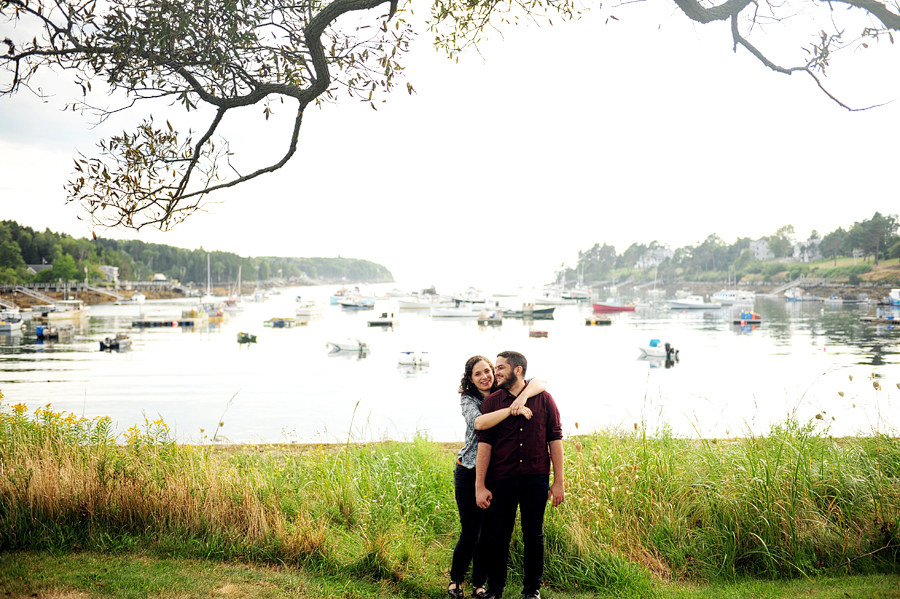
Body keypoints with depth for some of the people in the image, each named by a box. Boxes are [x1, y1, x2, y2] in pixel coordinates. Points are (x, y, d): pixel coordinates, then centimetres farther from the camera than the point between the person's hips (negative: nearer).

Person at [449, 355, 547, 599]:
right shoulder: (468, 400, -4)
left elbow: (541, 383, -6)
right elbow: (479, 422, -26)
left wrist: (522, 397, -25)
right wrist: (513, 409, -32)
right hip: (470, 472, -3)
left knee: (489, 533, 9)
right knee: (470, 534, -1)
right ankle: (455, 579, 23)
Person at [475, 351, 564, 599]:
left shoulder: (543, 399, 1)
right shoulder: (492, 402, 1)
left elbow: (555, 440, 2)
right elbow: (484, 444, -2)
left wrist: (559, 481, 0)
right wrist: (480, 486, -6)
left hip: (535, 480, 0)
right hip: (501, 480, 0)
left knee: (533, 535, 10)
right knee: (499, 536, 7)